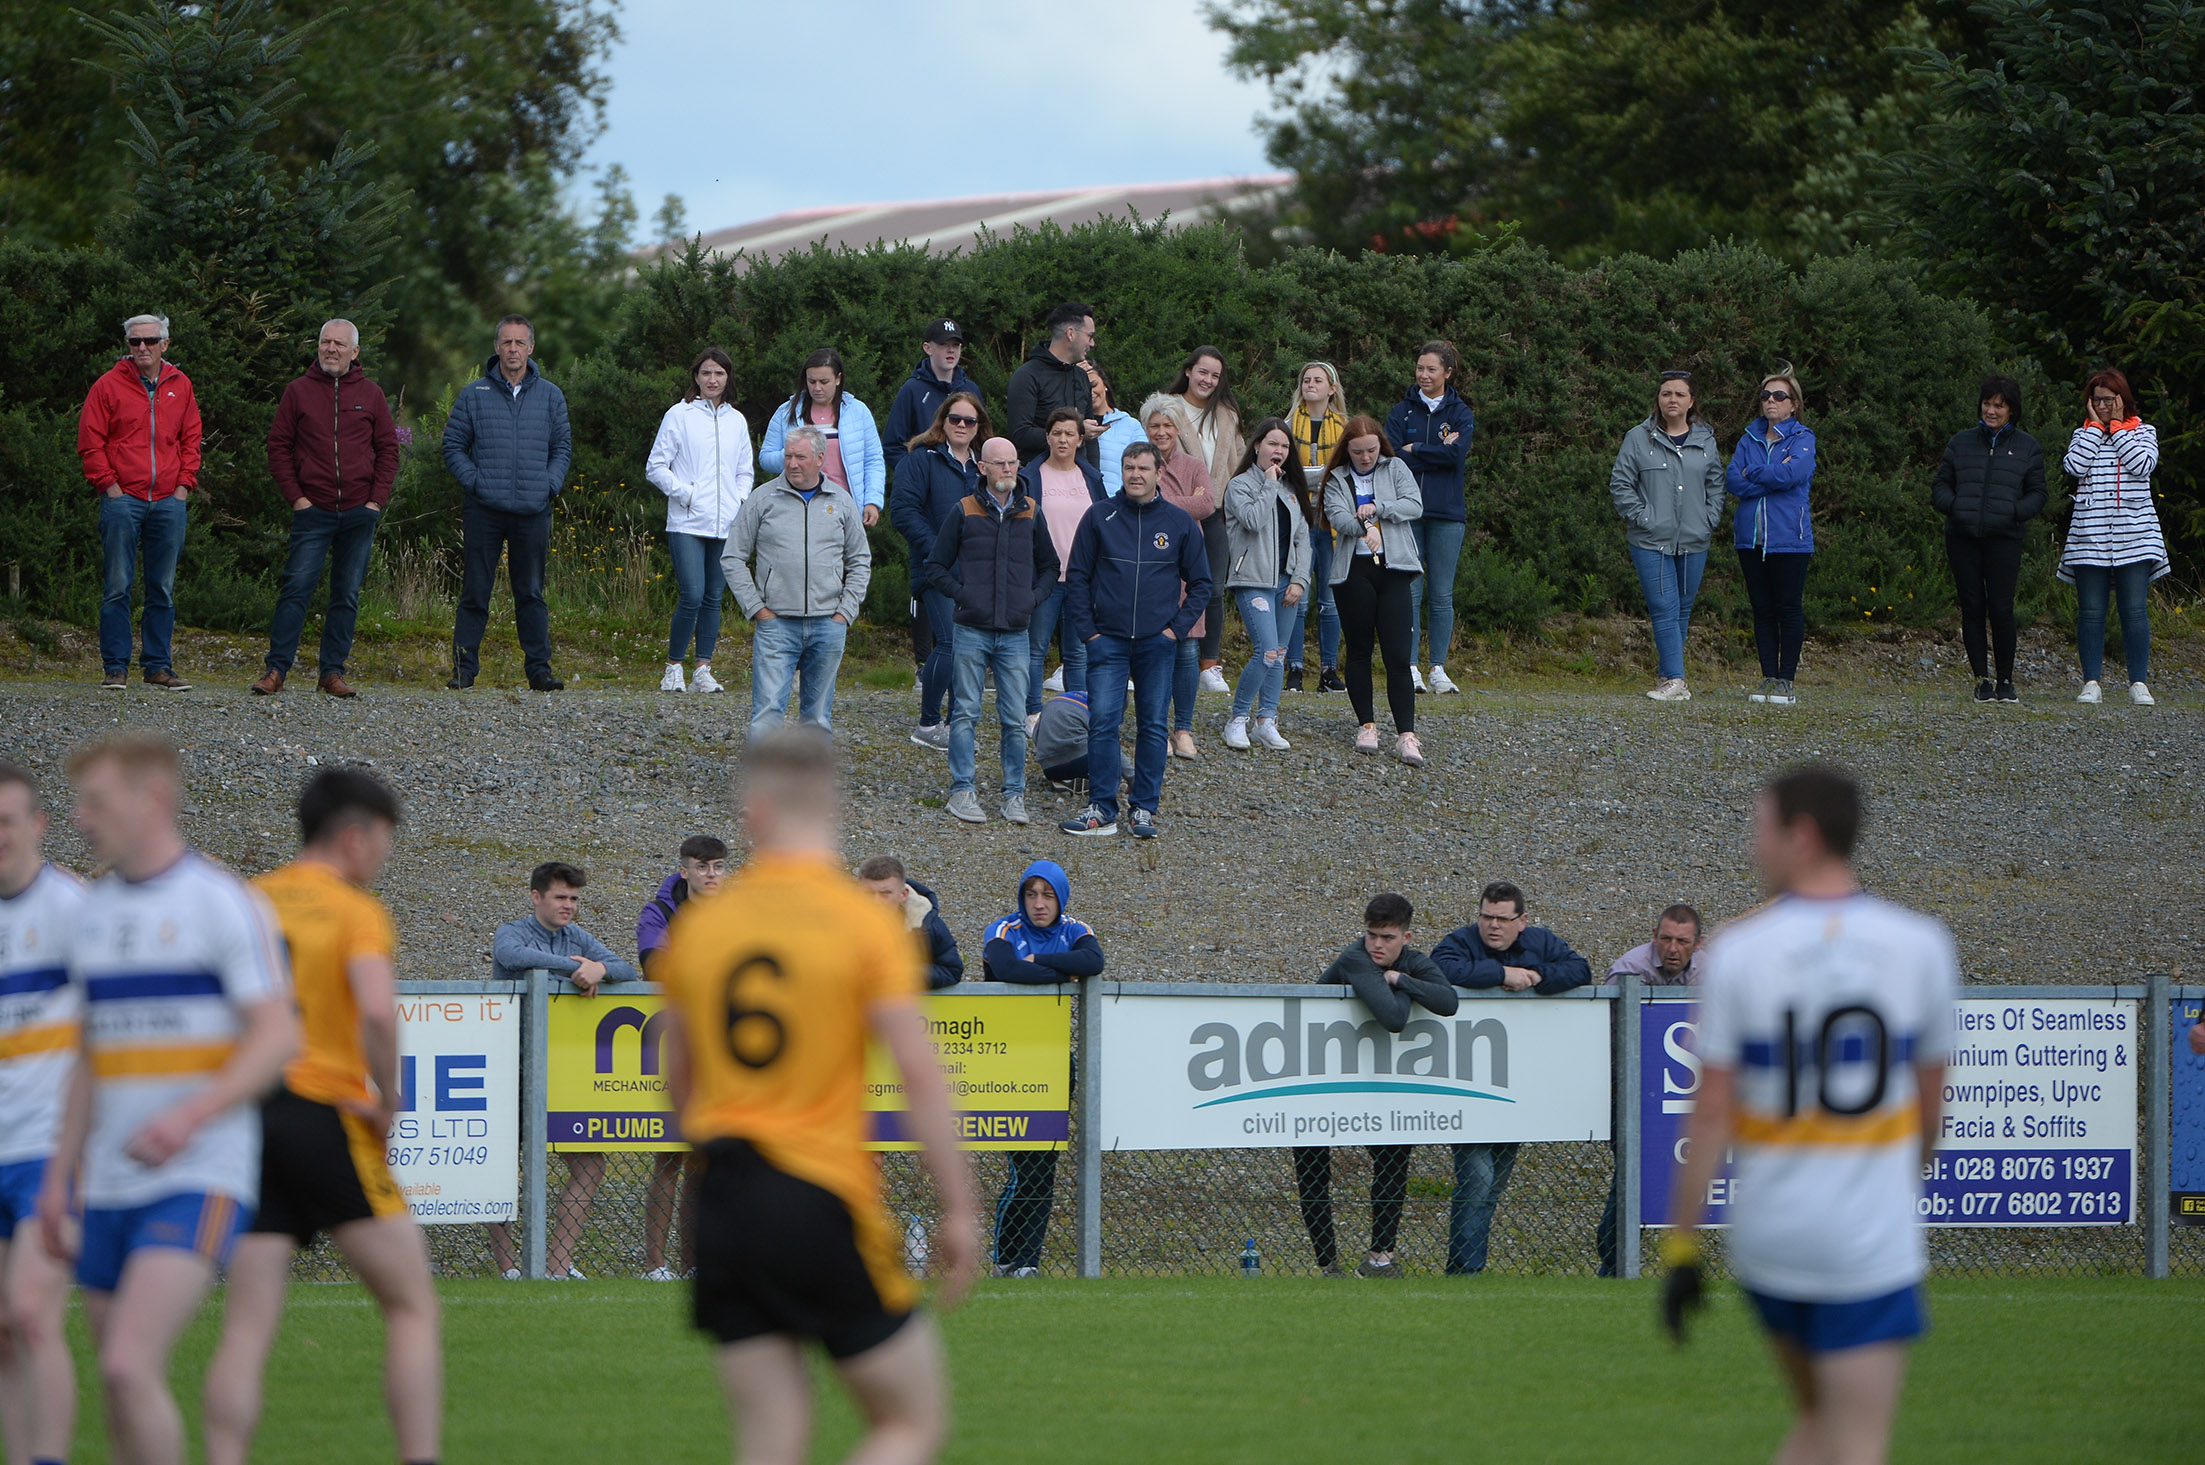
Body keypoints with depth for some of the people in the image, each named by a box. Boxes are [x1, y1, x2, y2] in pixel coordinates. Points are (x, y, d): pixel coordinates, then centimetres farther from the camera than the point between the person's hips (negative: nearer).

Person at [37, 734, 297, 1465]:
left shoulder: (224, 903, -7)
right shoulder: (91, 915, 14)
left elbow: (279, 1036, -13)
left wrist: (191, 1114, -27)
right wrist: (60, 1178, 19)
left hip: (199, 1181, -7)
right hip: (109, 1187, 7)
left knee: (129, 1368, -22)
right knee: (124, 1394, 7)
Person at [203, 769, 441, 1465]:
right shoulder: (356, 911, -5)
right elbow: (378, 1011, -21)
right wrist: (389, 1099, -9)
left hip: (247, 1120, 5)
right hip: (328, 1117, -5)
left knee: (247, 1327, 2)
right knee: (414, 1307, 5)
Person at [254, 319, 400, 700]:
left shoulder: (371, 395, 9)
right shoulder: (299, 391, 5)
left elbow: (388, 449, 12)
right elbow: (279, 446, 6)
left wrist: (376, 500, 1)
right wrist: (295, 496, -4)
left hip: (359, 512, 2)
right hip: (313, 510, -2)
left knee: (347, 594, 4)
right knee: (296, 588, -9)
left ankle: (333, 672, 9)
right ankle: (276, 670, -8)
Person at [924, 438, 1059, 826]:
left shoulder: (1030, 514, 9)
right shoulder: (964, 512, 2)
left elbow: (1050, 566, 21)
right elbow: (935, 566, 7)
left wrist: (1034, 597, 5)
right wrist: (961, 593, -6)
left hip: (1016, 634, 2)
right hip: (972, 630, -2)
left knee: (1015, 720, 2)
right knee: (965, 713, 0)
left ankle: (1014, 794, 9)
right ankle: (961, 791, 5)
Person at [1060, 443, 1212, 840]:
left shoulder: (1179, 522, 5)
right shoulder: (1099, 517, 4)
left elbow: (1200, 584, 11)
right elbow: (1077, 577, 8)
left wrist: (1177, 627, 0)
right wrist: (1087, 629, -1)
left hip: (1157, 642, 1)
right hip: (1108, 640, -1)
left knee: (1153, 726, 3)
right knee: (1102, 722, -8)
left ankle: (1145, 809, 9)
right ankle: (1101, 809, -5)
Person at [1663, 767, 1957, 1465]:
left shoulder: (1737, 950, -6)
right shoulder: (1921, 944, -2)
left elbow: (1712, 1114, -7)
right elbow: (1930, 1102, 7)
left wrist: (1680, 1248, -2)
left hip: (1766, 1241, 2)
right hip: (1871, 1246, -2)